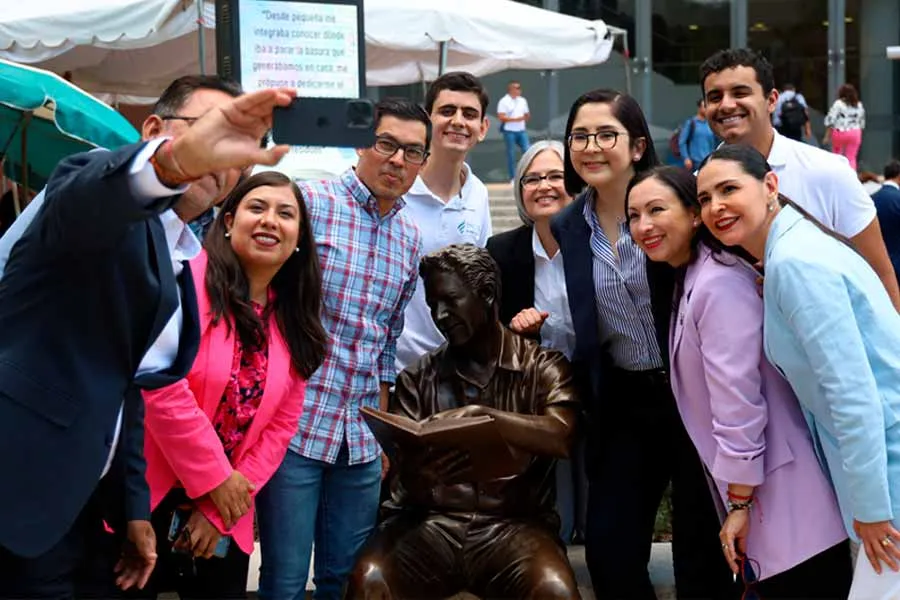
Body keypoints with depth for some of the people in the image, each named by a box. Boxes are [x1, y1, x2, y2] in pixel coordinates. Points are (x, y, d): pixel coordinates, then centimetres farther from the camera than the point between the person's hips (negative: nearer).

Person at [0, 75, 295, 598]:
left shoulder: (177, 262, 18)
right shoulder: (108, 196, -8)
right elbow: (81, 201, -35)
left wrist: (133, 507, 18)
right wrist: (175, 158, -54)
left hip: (78, 503, 9)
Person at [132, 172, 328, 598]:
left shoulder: (294, 320, 6)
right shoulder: (187, 280, -13)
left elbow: (282, 424, 5)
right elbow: (162, 387, -21)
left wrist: (221, 508, -3)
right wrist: (216, 479, -15)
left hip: (224, 506, 5)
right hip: (147, 496, -5)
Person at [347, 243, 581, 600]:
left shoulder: (543, 366, 7)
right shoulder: (417, 379, 12)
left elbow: (559, 438, -12)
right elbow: (406, 474, 4)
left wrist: (478, 414, -22)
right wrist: (417, 471, -20)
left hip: (514, 525, -1)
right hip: (430, 522, 1)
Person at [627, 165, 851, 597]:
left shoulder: (720, 282, -19)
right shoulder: (690, 278, 13)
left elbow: (738, 398, -22)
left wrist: (739, 501, -17)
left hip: (786, 500, -10)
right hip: (762, 493, 10)